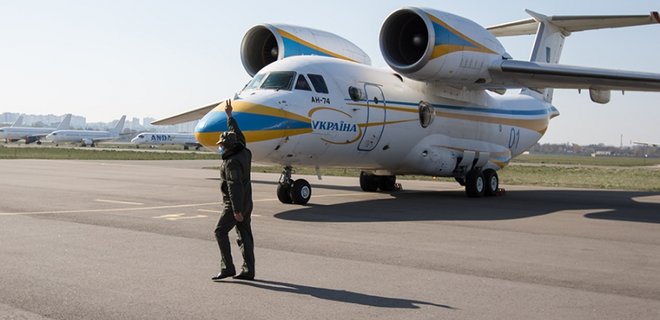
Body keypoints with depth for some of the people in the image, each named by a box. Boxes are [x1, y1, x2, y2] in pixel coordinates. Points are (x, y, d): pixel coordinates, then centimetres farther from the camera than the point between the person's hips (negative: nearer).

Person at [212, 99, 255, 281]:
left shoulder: (231, 162, -21)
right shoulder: (244, 152, 5)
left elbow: (234, 187, -24)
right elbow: (237, 133, 22)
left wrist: (237, 210, -24)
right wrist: (229, 115, 32)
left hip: (236, 204, -9)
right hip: (246, 202, 9)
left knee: (220, 232, -1)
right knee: (245, 234, 8)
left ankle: (227, 268, -4)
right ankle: (248, 270, 8)